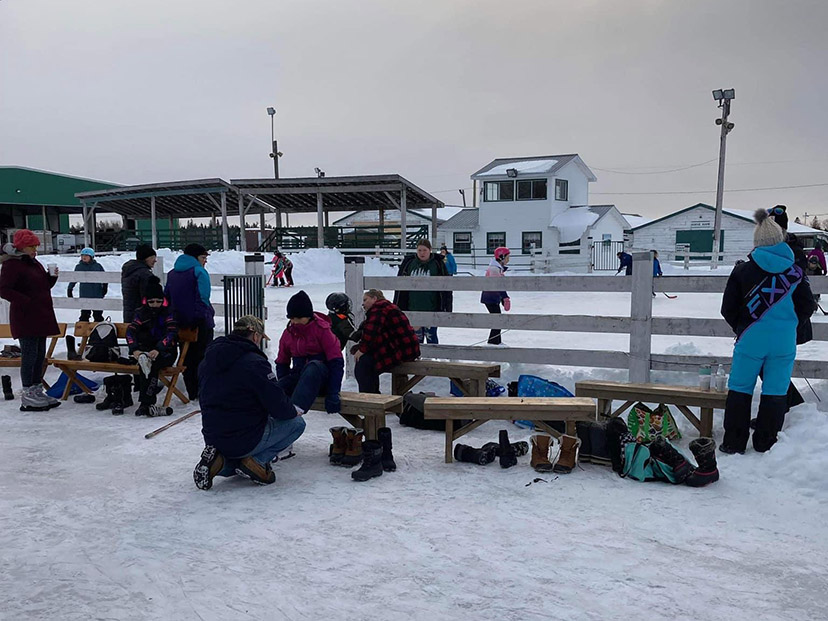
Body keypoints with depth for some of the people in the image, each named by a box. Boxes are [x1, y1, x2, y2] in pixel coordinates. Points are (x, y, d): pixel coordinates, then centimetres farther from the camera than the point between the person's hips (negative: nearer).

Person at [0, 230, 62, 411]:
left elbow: (44, 286, 24)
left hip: (40, 317, 9)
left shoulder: (35, 264, 17)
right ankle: (28, 397, 2)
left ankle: (37, 390, 21)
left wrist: (52, 277, 5)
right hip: (25, 318, -9)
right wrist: (26, 301, -22)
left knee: (40, 355, 12)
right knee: (29, 355, -5)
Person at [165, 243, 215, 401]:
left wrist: (176, 315, 19)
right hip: (200, 322, -6)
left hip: (180, 321, 7)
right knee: (202, 356, 3)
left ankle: (192, 393, 16)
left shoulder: (172, 273, 12)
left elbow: (167, 297, 15)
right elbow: (203, 298, -19)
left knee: (187, 357, 12)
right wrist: (210, 313, -9)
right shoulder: (199, 272, -11)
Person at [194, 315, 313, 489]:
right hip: (245, 440, -8)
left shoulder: (208, 360, 6)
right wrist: (295, 409, 5)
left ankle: (219, 460, 7)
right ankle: (257, 461, -3)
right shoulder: (255, 362, -18)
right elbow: (279, 407, -18)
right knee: (296, 423, 9)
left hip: (212, 438, 8)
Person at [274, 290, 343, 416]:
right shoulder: (288, 333, 6)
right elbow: (282, 363, 16)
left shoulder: (321, 329, -9)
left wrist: (333, 394, -19)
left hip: (322, 379, -5)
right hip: (299, 375, 5)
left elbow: (336, 362, -13)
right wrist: (282, 386, -2)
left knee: (313, 366, -39)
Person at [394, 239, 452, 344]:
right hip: (413, 309, 3)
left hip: (431, 309, -3)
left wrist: (446, 308, -5)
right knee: (417, 337, 10)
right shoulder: (409, 263, 4)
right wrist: (397, 307, 10)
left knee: (431, 336, 3)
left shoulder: (438, 264, -3)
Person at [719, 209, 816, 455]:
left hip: (751, 341, -1)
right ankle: (765, 443, 18)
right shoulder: (795, 272, -1)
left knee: (740, 389, 9)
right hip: (784, 343, 2)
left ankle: (734, 443, 12)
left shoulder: (742, 271, -6)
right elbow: (807, 307, 6)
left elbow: (728, 309, -1)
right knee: (775, 392, 10)